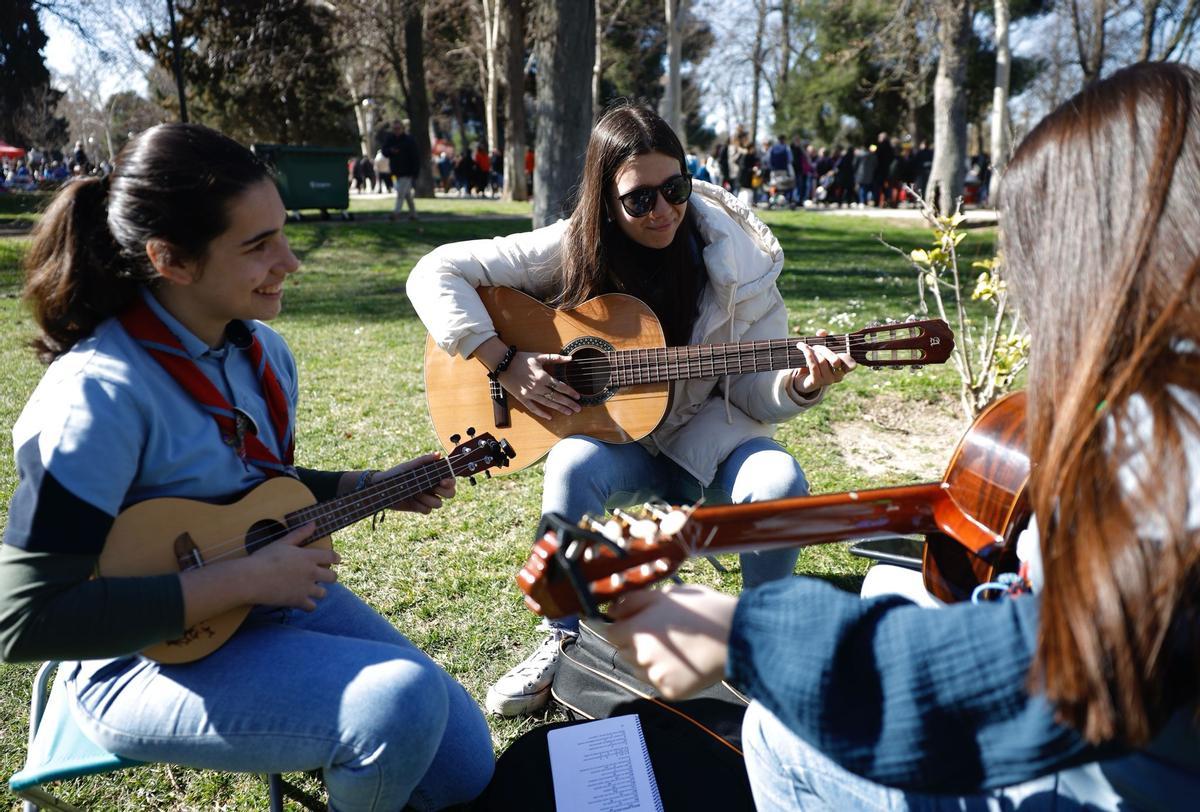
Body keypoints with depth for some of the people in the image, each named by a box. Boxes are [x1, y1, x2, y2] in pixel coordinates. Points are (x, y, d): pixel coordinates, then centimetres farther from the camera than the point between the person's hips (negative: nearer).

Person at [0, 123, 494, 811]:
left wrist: (375, 487, 2)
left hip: (281, 593, 7)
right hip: (150, 655, -7)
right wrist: (241, 580, -27)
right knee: (405, 700, -27)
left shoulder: (264, 351, -1)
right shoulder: (101, 393, -25)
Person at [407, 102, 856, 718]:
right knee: (572, 465, -34)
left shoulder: (737, 261, -9)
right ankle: (563, 643, -11)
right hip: (617, 441, 0)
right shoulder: (572, 249, -11)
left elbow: (757, 397, -5)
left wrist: (801, 384, -28)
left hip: (709, 437, 1)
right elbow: (435, 273, -12)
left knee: (781, 482, -29)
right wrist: (504, 361, -21)